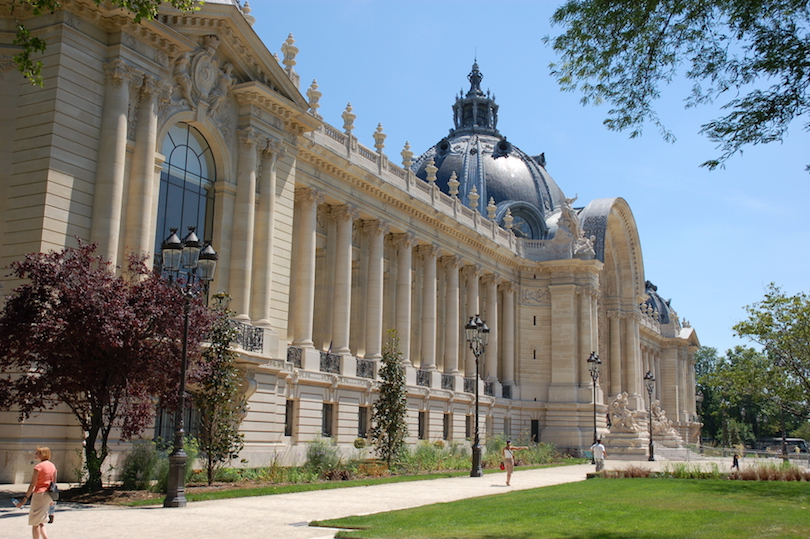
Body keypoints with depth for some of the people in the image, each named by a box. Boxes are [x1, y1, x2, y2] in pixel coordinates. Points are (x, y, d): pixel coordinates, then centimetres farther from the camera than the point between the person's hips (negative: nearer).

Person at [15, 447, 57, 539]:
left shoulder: (38, 467, -13)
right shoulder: (52, 466, 9)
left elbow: (33, 484, -15)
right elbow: (54, 483, 14)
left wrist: (25, 498, -12)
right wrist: (51, 499, 22)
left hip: (39, 494, -7)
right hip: (49, 496, 7)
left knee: (35, 523, 2)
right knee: (40, 522, 17)